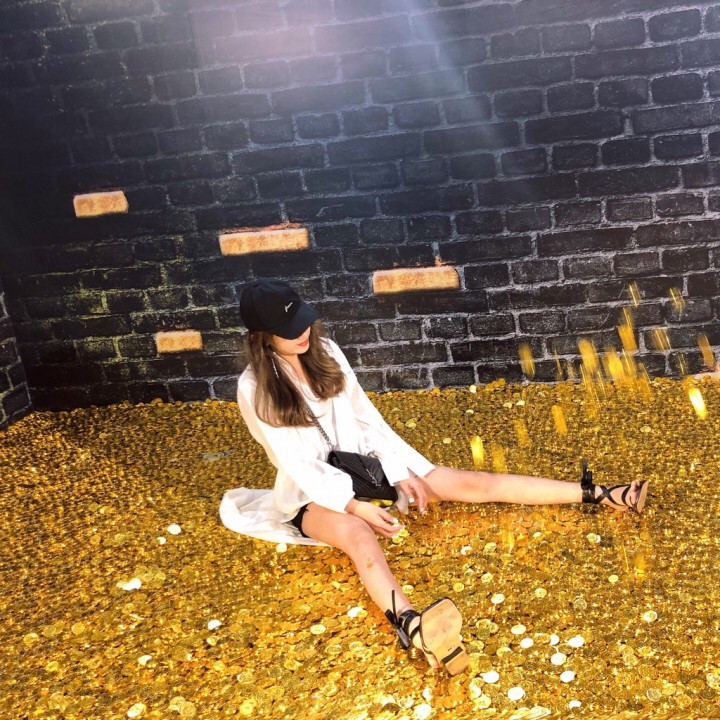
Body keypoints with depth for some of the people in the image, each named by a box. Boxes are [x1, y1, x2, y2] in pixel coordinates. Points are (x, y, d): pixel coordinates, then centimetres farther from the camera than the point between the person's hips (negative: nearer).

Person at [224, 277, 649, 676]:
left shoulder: (324, 351, -1)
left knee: (472, 483, -7)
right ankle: (411, 625, -69)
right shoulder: (255, 389, -15)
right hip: (312, 493, -5)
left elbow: (366, 416, 3)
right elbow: (295, 463, -18)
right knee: (359, 536, -40)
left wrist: (402, 472, -6)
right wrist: (357, 506, -25)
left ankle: (598, 495, -7)